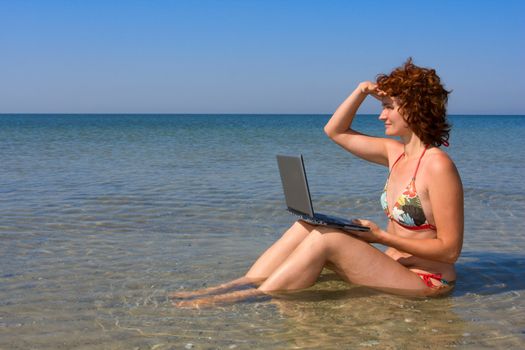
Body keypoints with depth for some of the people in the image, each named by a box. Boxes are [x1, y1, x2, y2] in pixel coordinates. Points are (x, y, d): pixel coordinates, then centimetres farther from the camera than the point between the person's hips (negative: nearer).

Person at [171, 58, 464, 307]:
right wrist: (361, 91, 4)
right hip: (393, 268, 8)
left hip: (426, 282, -8)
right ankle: (240, 286, -12)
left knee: (326, 237, -24)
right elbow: (335, 132, 18)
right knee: (308, 227, -5)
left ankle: (255, 297, -19)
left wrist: (381, 237, -19)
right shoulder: (395, 152, 7)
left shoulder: (438, 165, -17)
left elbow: (450, 249, -19)